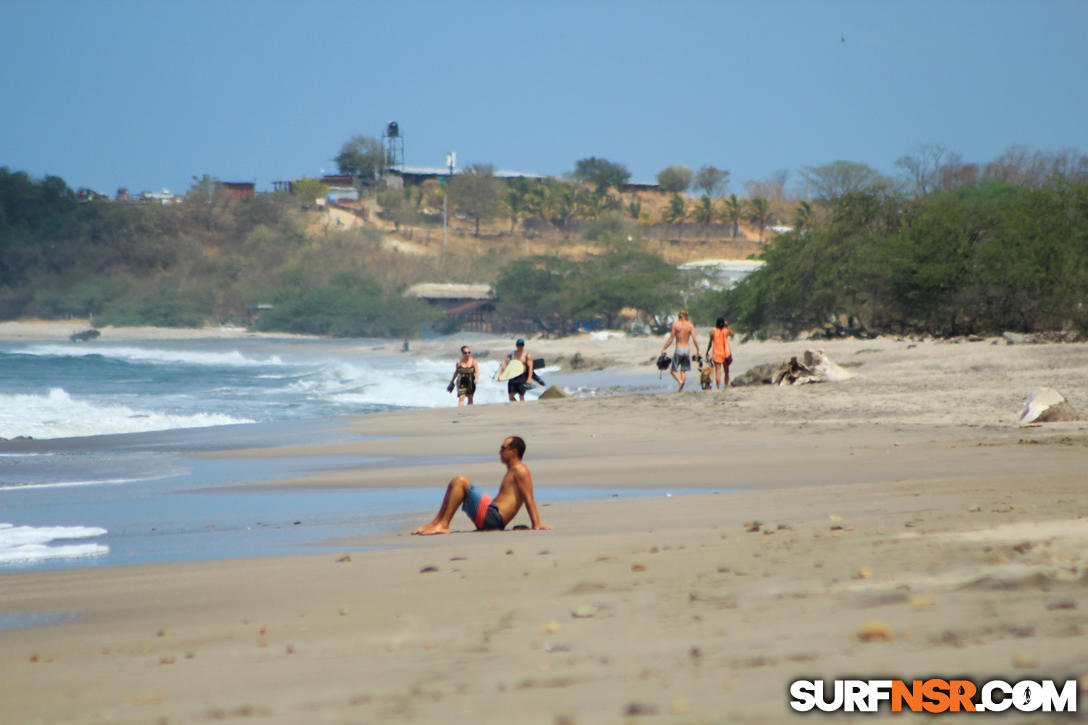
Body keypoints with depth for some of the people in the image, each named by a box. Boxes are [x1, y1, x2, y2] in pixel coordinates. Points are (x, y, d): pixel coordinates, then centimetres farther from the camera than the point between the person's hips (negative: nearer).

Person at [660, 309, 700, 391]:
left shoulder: (675, 324, -7)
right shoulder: (690, 325, -1)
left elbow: (671, 339, -7)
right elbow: (694, 340, -5)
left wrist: (664, 349, 2)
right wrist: (698, 351, 5)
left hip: (678, 349, -3)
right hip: (687, 349, 3)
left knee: (673, 371, 5)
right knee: (683, 371, 13)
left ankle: (680, 381, -22)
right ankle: (681, 388, 4)